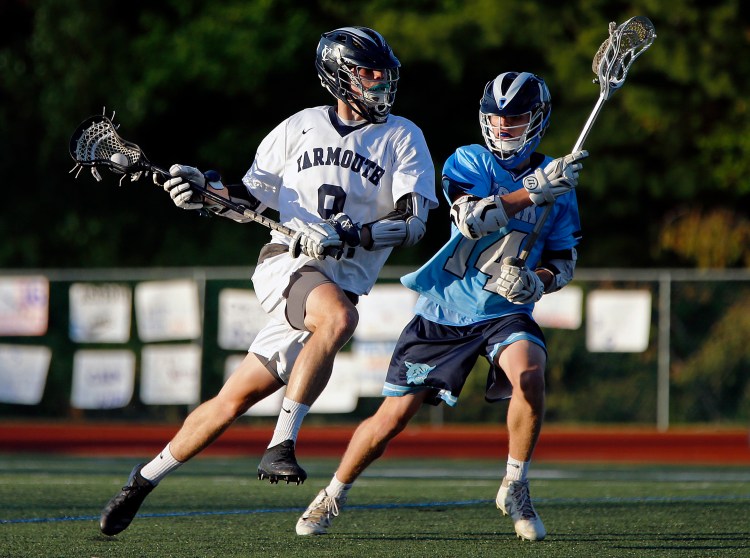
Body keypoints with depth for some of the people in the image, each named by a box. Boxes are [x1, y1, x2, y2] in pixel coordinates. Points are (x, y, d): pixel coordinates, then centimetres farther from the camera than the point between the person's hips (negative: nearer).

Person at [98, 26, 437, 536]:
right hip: (286, 263, -1)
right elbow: (253, 198, 19)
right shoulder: (300, 128, 13)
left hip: (342, 280, 1)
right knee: (339, 317, -33)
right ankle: (281, 446, -27)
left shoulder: (403, 138, 8)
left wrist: (347, 238, -18)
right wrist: (205, 189, -2)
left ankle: (145, 479, 9)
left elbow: (414, 223, -4)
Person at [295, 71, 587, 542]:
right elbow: (471, 219, -25)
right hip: (444, 309, -1)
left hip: (505, 311, 1)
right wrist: (532, 191, -35)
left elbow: (565, 260, 8)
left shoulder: (556, 181, 2)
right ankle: (332, 498, 23)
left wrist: (536, 280, -14)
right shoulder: (468, 162, -6)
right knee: (394, 417, -1)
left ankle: (515, 487, -12)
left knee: (529, 372, -31)